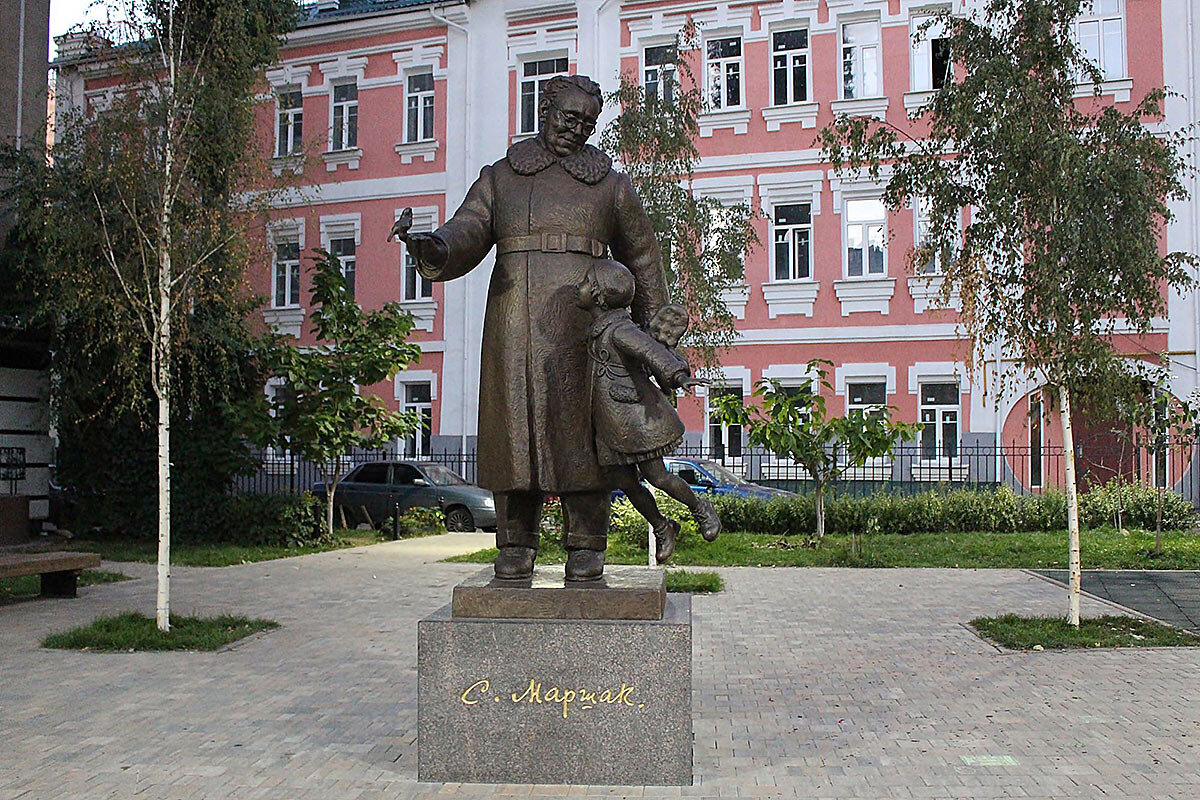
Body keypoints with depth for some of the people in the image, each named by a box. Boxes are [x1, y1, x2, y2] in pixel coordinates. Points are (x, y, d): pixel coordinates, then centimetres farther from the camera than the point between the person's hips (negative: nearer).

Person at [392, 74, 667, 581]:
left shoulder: (611, 185, 17)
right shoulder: (500, 177, 17)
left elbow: (642, 259, 21)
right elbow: (468, 230, 0)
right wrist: (434, 248, -23)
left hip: (582, 321, 0)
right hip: (514, 321, 1)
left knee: (581, 427, -5)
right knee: (515, 423, -2)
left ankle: (586, 547, 3)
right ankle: (516, 545, 5)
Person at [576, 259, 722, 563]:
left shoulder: (619, 329, -17)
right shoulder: (596, 330, 12)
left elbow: (653, 350, -32)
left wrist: (679, 375, -45)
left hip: (638, 416, -9)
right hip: (610, 424, 9)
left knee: (655, 475, -3)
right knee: (625, 482, 8)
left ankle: (701, 509, 22)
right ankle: (662, 528, 27)